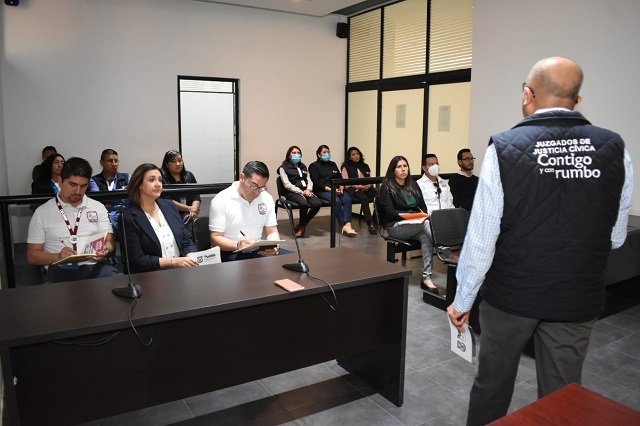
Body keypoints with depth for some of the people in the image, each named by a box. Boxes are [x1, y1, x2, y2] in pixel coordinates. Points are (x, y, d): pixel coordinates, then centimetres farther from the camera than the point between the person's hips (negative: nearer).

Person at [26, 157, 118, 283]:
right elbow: (32, 256, 7)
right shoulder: (42, 212, 9)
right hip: (61, 270, -1)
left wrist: (104, 251, -17)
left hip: (95, 266, 2)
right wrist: (57, 257, -14)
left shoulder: (98, 207, 14)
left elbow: (109, 242, 9)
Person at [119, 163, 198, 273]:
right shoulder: (129, 217, -7)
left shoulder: (169, 205, 9)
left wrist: (192, 258, -9)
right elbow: (138, 260, -9)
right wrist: (174, 261, -16)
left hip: (182, 268, 6)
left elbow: (187, 240, 11)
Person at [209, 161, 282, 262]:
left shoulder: (267, 199, 6)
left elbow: (272, 232, 10)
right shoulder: (221, 200, -8)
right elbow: (215, 239, -10)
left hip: (259, 251, 5)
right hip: (230, 254, -5)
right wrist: (238, 245, -30)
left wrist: (273, 247, -15)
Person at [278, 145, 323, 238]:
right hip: (292, 192, -5)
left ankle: (301, 226, -7)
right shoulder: (283, 168, 6)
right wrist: (301, 192, -15)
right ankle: (302, 226, -9)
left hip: (306, 191, 5)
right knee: (304, 204, -37)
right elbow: (287, 184, -5)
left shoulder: (303, 167, 25)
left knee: (318, 203, -26)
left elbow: (309, 180, 17)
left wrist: (308, 190, -7)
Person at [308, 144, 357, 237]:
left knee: (347, 199, -27)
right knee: (336, 201, -33)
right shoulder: (314, 166, 7)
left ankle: (348, 225, -38)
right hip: (322, 190, -5)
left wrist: (341, 187, -5)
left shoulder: (333, 164, 25)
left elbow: (340, 178, 18)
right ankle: (344, 226, -28)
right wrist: (330, 189, -16)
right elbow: (316, 183, -5)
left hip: (336, 189, 5)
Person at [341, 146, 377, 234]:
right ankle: (370, 223, -37)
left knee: (378, 195, -31)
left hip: (366, 189, 4)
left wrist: (368, 185, -8)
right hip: (353, 189, -4)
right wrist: (360, 186, -13)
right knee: (364, 198, -36)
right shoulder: (346, 167, 7)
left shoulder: (365, 166, 21)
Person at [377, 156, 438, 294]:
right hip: (396, 226, -5)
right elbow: (390, 212, -10)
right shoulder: (387, 187, -1)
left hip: (416, 224, 5)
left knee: (425, 237, -30)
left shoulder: (413, 184, 16)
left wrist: (425, 214, -10)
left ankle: (426, 277, -31)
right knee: (426, 224, -32)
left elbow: (422, 205, 13)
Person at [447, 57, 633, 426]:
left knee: (493, 385, 17)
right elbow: (616, 237, 2)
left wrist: (463, 299, -2)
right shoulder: (614, 149, -6)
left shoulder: (505, 148, -14)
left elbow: (481, 239, -14)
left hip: (510, 295, -2)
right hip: (577, 299, 2)